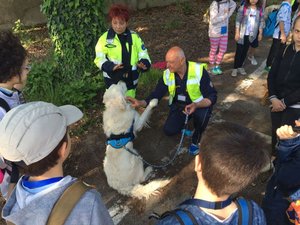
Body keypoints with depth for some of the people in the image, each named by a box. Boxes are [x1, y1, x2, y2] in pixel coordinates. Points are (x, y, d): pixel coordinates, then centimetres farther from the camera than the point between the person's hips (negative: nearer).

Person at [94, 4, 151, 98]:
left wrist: (144, 64, -23)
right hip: (113, 80, -3)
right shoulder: (105, 38, -9)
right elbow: (99, 58, -10)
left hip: (130, 79, 3)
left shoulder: (134, 36, -3)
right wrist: (111, 66, -29)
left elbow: (142, 53, 1)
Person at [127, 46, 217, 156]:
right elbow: (156, 94, -10)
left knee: (202, 114, -37)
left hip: (199, 105, -3)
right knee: (169, 130, -15)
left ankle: (196, 140, -6)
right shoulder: (167, 74, -13)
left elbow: (212, 96, -24)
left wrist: (196, 105, -43)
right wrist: (141, 103, -29)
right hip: (179, 106, 4)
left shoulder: (199, 71, -26)